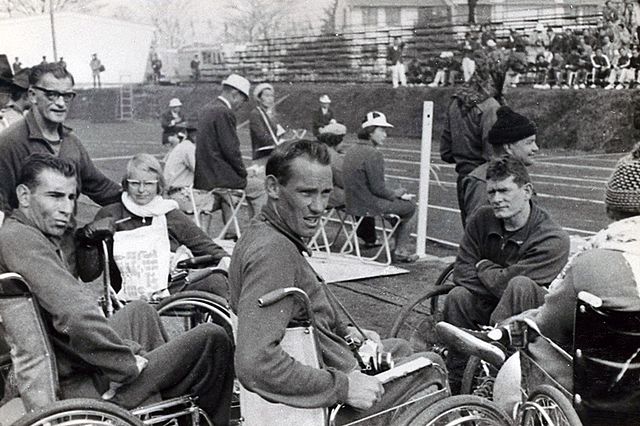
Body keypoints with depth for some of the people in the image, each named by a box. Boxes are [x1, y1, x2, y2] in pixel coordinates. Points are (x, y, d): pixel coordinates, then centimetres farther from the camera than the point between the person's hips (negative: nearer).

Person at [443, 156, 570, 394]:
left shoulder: (553, 240, -22)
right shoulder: (481, 220, -4)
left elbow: (504, 284, -26)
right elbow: (462, 273, -7)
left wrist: (483, 267, -7)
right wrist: (493, 278, -18)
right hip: (491, 305, 5)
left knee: (521, 285, -35)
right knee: (458, 296, -22)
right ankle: (455, 386, -12)